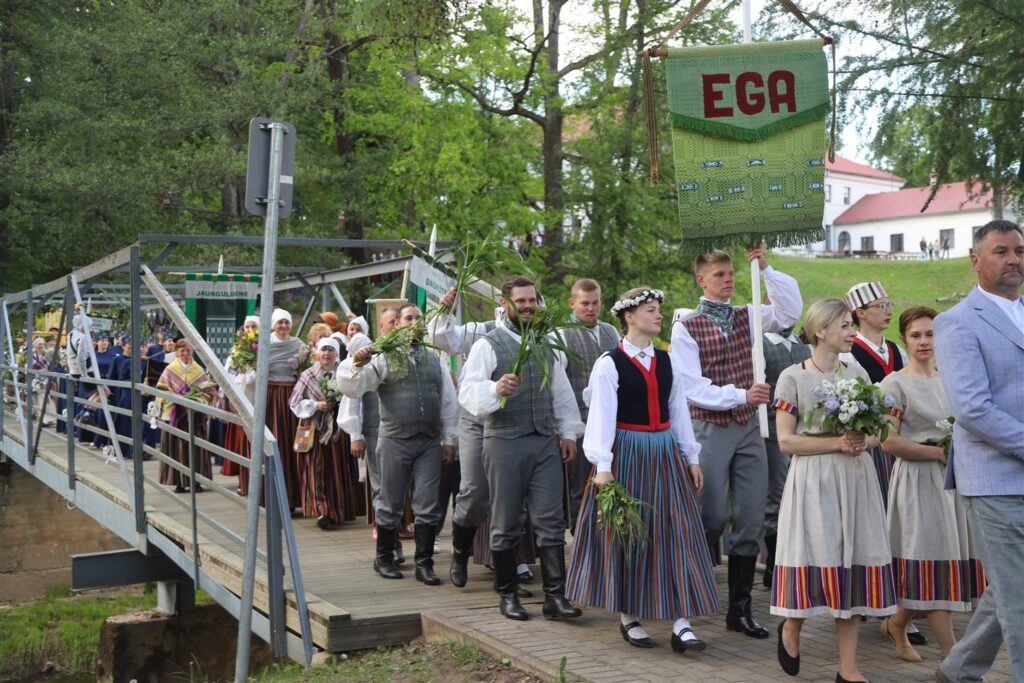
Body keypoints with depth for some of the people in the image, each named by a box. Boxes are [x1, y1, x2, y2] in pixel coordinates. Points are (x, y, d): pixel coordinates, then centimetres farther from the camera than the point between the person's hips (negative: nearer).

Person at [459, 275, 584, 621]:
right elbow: (467, 392, -13)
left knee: (551, 521, -1)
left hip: (545, 442, 4)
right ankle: (508, 595, 15)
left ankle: (555, 596, 0)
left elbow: (562, 392, 23)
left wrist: (568, 432, 16)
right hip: (504, 441, -4)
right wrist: (495, 389, -32)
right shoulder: (487, 345, -2)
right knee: (506, 524, 5)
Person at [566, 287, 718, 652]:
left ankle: (681, 623, 0)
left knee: (675, 533, -1)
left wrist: (692, 458, 11)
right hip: (627, 453, -5)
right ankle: (629, 617, 17)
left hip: (665, 454, 5)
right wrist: (602, 466, -18)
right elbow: (601, 416, -11)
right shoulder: (609, 363, -7)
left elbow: (679, 412, 12)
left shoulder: (666, 361, 9)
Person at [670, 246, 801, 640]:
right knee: (712, 518, -1)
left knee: (751, 521, 3)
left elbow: (791, 311, -4)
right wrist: (741, 395, -21)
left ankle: (739, 609, 12)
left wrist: (765, 269, -9)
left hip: (748, 428, 4)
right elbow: (692, 386, -12)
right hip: (710, 428, -4)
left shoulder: (747, 318, 10)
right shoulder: (686, 328, -4)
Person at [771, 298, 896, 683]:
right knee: (815, 561, -6)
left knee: (854, 563, 2)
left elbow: (875, 431, 15)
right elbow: (785, 441, -8)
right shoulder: (793, 377, -4)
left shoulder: (857, 373, 11)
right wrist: (838, 443, -15)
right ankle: (791, 627, 25)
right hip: (813, 481, -4)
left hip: (856, 478, 5)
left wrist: (863, 442, -8)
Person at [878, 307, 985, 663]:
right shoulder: (895, 384, -5)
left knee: (950, 561, 8)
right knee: (933, 563, -6)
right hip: (918, 479, -6)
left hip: (953, 477, 6)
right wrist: (939, 453, -15)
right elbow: (889, 441, -13)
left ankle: (896, 623, 30)